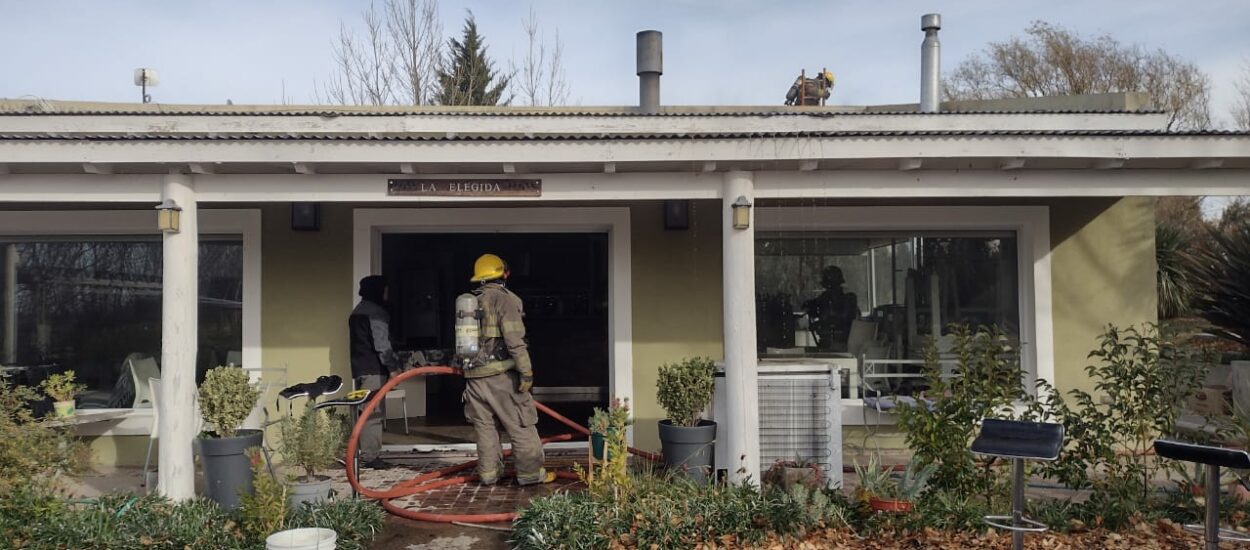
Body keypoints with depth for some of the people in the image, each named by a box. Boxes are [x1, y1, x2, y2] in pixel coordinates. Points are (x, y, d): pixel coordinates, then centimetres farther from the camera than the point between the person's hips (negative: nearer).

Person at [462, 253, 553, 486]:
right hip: (500, 375, -6)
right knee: (521, 425, 1)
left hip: (474, 375, 7)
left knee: (485, 427, 12)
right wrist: (526, 371, -18)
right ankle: (530, 473, 3)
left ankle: (488, 473, 15)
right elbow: (514, 338, -18)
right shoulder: (504, 298, -9)